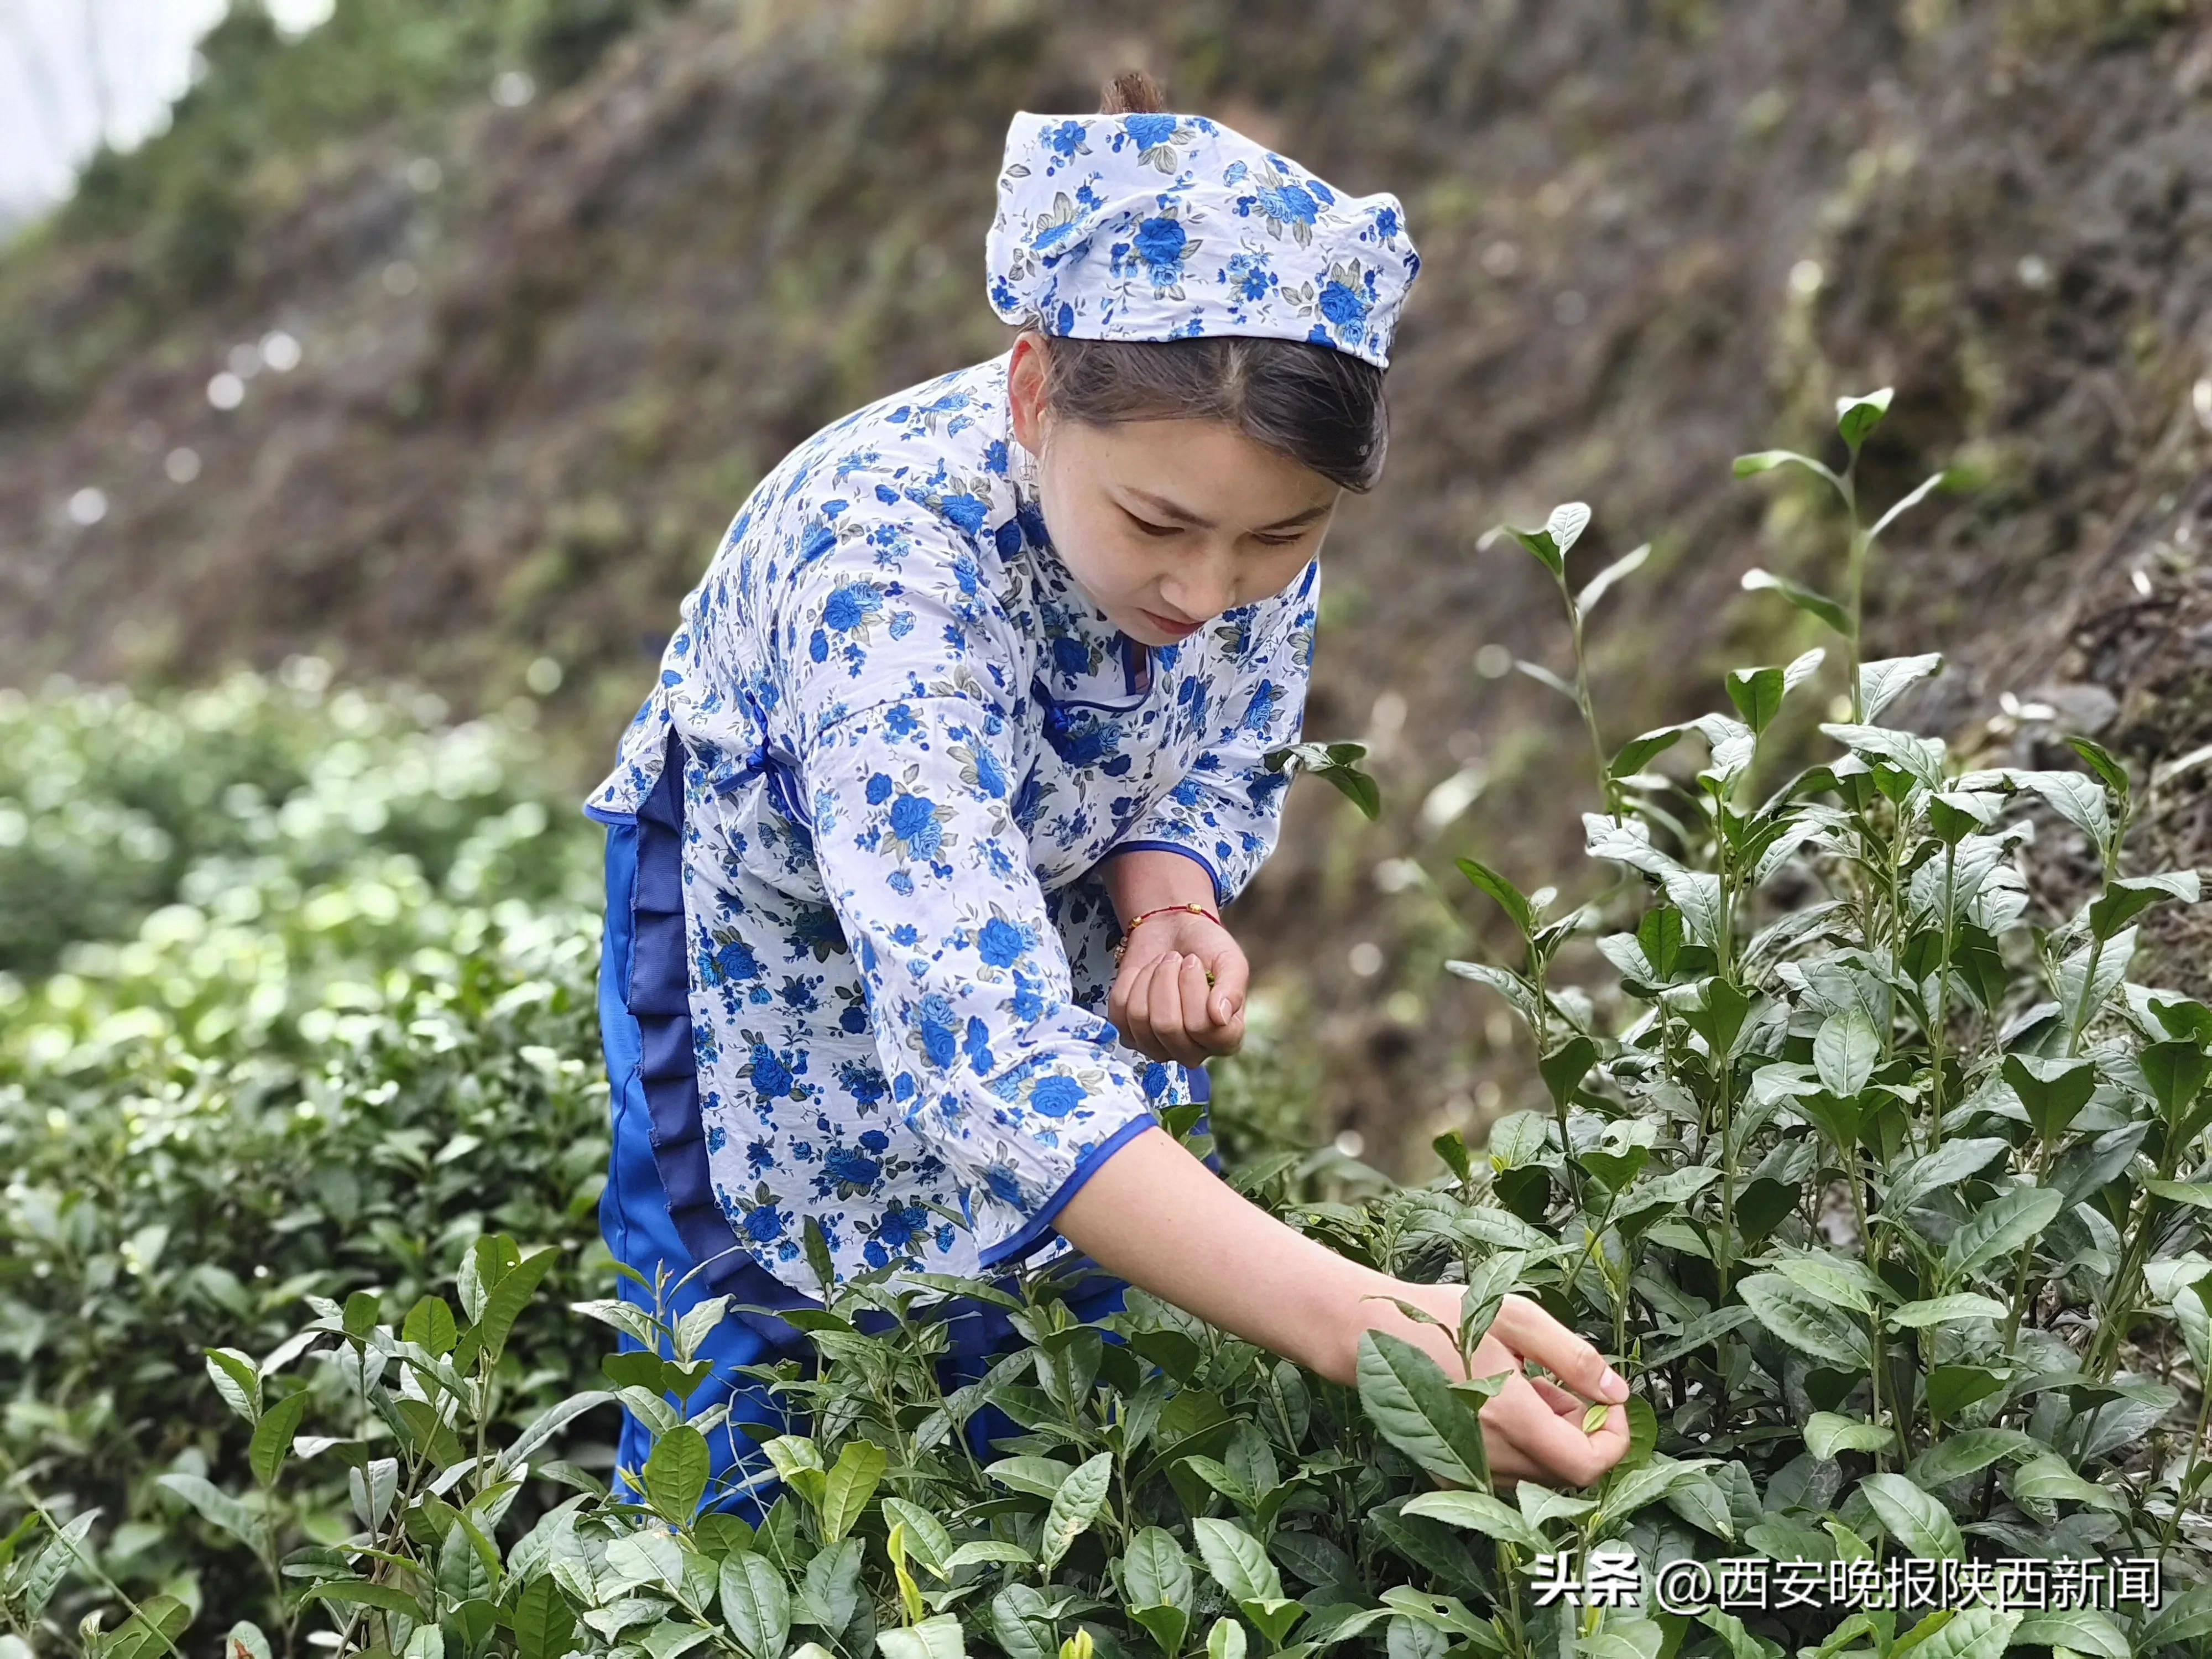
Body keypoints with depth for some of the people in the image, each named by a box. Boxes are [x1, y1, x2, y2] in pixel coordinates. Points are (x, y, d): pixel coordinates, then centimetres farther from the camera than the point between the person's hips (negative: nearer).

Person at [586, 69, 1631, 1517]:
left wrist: (1169, 914, -29)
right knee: (753, 1439, 8)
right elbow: (983, 1057, -52)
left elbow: (1224, 769, -5)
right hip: (780, 949, -4)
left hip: (1039, 922, 5)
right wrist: (1364, 1326, -61)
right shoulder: (883, 564, -42)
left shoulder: (1255, 495, -25)